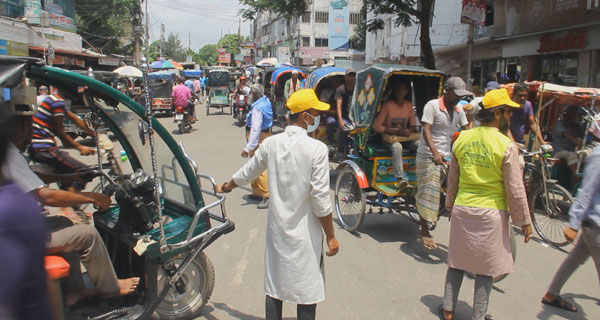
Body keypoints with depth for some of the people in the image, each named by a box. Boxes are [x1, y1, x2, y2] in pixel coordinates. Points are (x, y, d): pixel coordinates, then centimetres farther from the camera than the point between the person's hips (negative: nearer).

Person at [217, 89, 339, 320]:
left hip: (277, 228, 5)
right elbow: (320, 199, -16)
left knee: (274, 286, 16)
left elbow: (247, 173, 15)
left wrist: (225, 187, 35)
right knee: (307, 289, 9)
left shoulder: (270, 143, -1)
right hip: (305, 232, -5)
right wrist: (330, 236, -5)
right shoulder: (316, 148, -16)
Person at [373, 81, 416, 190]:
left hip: (405, 137, 5)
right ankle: (400, 180, -41)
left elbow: (413, 126, 11)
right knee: (397, 147, -38)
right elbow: (376, 126, -14)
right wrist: (395, 131, -22)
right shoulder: (388, 105, -9)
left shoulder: (409, 105, 6)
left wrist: (407, 131, -14)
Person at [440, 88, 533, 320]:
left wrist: (451, 205, 23)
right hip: (491, 213, -4)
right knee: (485, 268, 8)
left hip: (462, 209, 5)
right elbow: (515, 189, -9)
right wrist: (525, 221, 1)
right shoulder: (506, 146, -14)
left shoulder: (462, 138, 1)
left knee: (457, 261, 17)